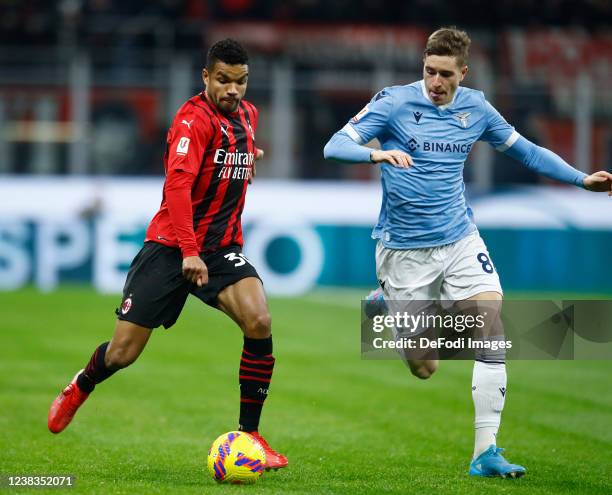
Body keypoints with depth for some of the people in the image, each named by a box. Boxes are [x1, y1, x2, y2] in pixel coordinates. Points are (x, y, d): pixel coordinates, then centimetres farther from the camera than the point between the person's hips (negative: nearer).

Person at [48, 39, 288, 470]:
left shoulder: (248, 115, 8)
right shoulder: (194, 119, -16)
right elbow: (177, 185, -28)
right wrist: (189, 252, -34)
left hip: (222, 247, 5)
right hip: (170, 245, -5)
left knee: (259, 322, -21)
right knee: (123, 353, -1)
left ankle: (250, 435, -10)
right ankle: (82, 387, 36)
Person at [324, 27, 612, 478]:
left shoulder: (475, 108, 2)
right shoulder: (394, 102, -10)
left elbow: (525, 151, 15)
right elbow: (335, 147, -17)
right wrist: (378, 154, -38)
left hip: (460, 241, 3)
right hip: (405, 249, -3)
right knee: (424, 369, 2)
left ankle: (485, 452, -13)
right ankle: (386, 305, 36)